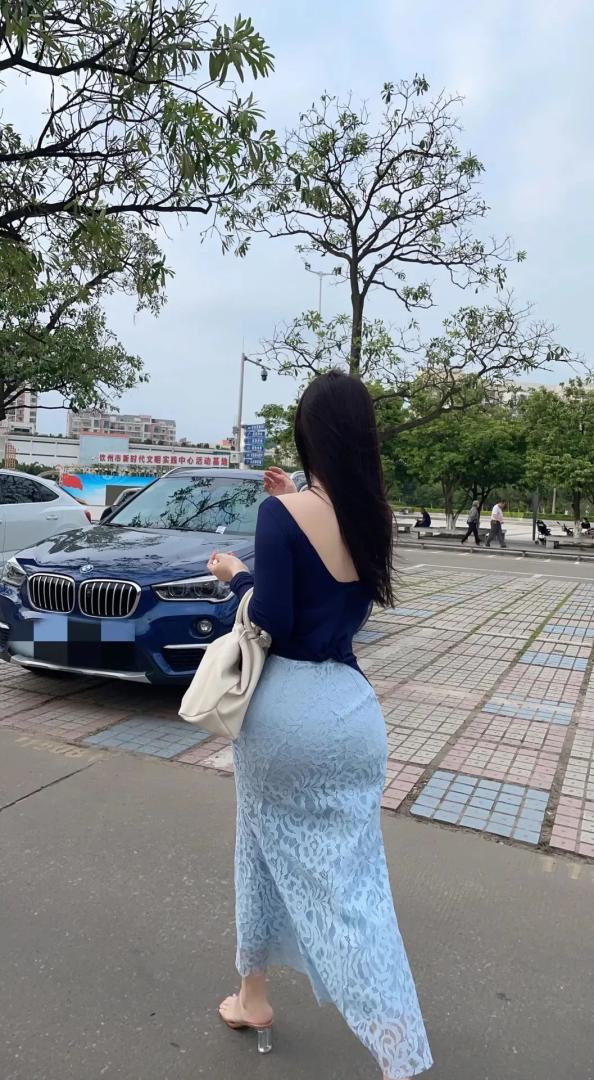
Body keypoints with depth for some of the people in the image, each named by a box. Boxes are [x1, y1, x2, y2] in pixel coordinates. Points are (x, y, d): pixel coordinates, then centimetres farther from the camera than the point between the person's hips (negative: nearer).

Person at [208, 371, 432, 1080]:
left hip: (282, 702, -3)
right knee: (353, 872, 14)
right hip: (348, 704, 4)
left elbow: (273, 620, -17)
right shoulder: (373, 515, 1)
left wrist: (236, 575, 1)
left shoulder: (283, 513, -15)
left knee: (267, 846, 21)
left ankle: (252, 995, 41)